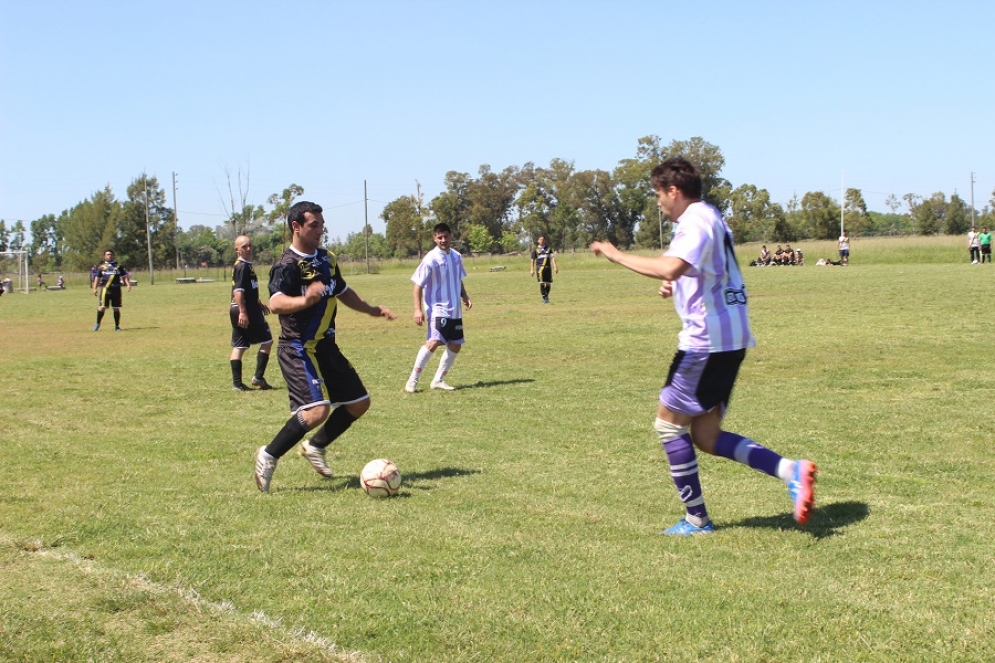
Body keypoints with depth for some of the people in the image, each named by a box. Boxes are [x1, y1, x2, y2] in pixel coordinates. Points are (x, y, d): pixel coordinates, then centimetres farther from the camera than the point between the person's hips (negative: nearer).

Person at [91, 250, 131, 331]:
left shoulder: (118, 266, 10)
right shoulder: (101, 267, 8)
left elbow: (124, 276, 9)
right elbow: (97, 278, 10)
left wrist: (128, 284, -6)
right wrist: (95, 289, 1)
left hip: (116, 289, 1)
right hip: (105, 289, -1)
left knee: (116, 308, 3)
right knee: (102, 307, -7)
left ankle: (117, 326, 13)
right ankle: (97, 323, 11)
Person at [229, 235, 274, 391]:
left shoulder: (246, 265, 17)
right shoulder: (242, 267, -14)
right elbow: (238, 291, -23)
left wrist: (259, 304, 36)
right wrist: (242, 312, -28)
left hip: (238, 311, 9)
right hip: (246, 311, -9)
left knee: (238, 346, 6)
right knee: (267, 341, 1)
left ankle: (237, 383, 5)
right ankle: (258, 377, 0)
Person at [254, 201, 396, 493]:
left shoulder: (326, 259, 10)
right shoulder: (287, 265, -17)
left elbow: (343, 292, 28)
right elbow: (276, 303, -35)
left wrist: (372, 310, 28)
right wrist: (306, 299, -52)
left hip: (326, 346, 9)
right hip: (298, 349, -9)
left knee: (359, 402, 11)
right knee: (317, 410, -23)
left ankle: (315, 447, 27)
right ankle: (269, 456, -5)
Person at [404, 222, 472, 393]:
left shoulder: (456, 256, 7)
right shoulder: (431, 259, -13)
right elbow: (418, 285, -12)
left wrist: (465, 297, 7)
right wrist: (418, 309, -20)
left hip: (455, 310, 7)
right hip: (438, 309, -7)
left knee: (455, 345, 7)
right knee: (433, 342, -21)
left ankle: (438, 380, 18)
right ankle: (412, 381, -13)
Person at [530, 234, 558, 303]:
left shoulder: (548, 248, 10)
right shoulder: (535, 249, 6)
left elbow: (552, 257, 5)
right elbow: (533, 260, 9)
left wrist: (555, 267, -4)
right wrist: (532, 270, 7)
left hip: (547, 267, 2)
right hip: (539, 267, -2)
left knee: (548, 283, 6)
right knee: (541, 283, -13)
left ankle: (546, 296, 27)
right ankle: (544, 298, -9)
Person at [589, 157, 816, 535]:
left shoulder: (697, 222, -14)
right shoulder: (711, 218, 19)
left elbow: (670, 267, -33)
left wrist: (615, 255, -23)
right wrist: (677, 287, 14)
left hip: (706, 340, -10)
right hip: (730, 337, 10)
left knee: (669, 424, 2)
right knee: (705, 438, 10)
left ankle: (696, 521, 8)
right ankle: (791, 471, -1)